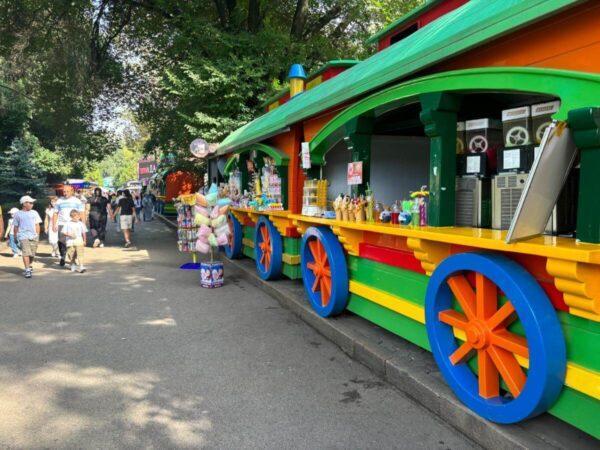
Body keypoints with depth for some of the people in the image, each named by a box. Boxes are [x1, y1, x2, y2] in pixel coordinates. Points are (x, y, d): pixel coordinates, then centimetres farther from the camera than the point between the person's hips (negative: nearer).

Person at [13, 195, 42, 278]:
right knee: (26, 253, -15)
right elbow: (16, 227, 9)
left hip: (33, 236, 3)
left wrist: (37, 235, 7)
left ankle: (29, 266, 32)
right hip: (23, 236, -3)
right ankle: (27, 270, -16)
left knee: (32, 254, 8)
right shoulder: (18, 214, 5)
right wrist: (15, 237, 9)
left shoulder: (34, 213, 11)